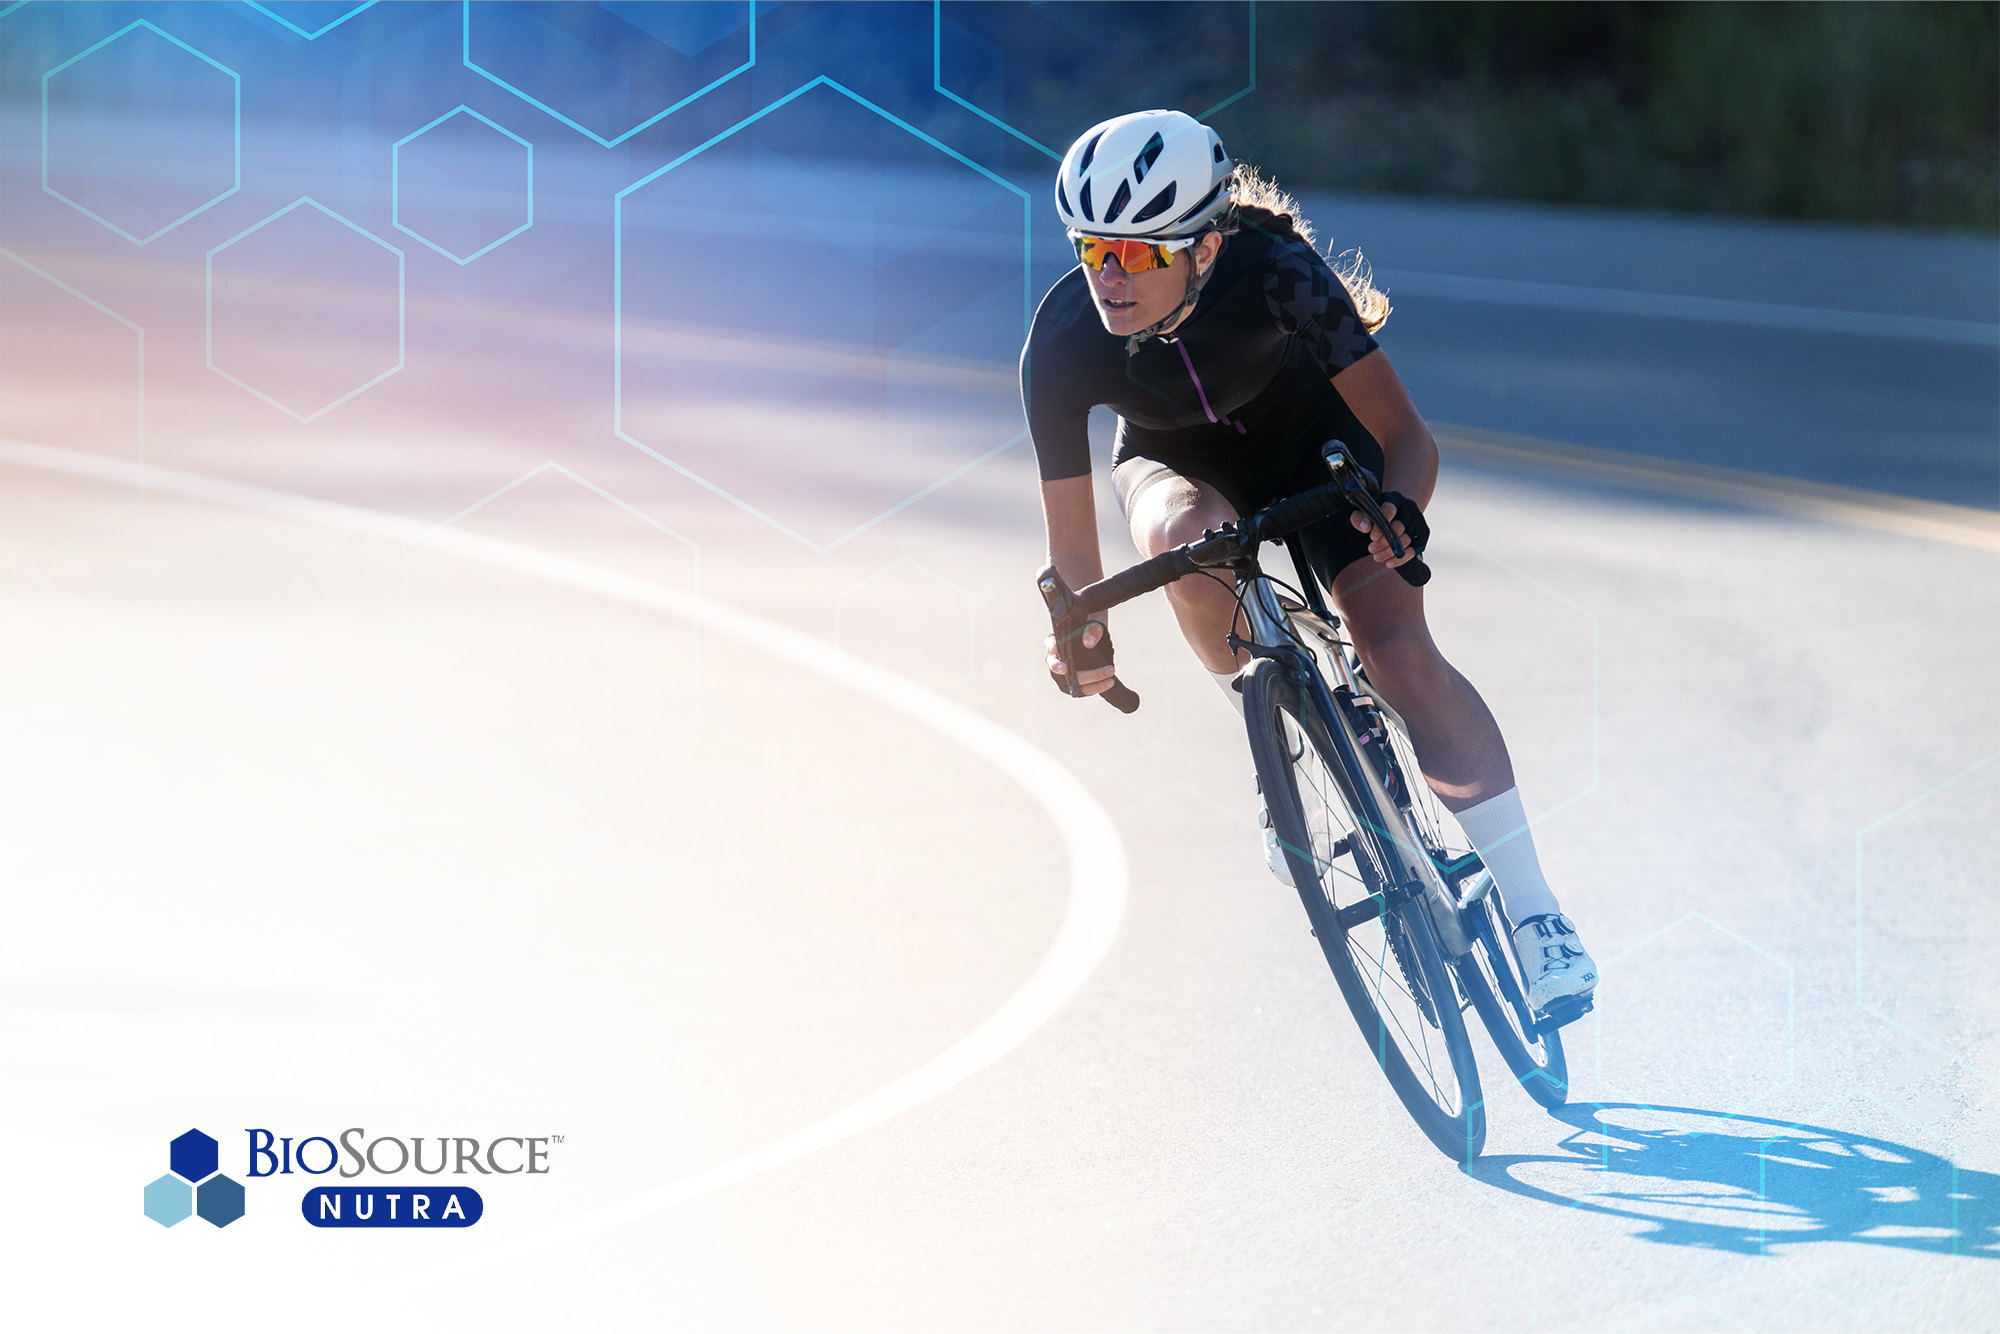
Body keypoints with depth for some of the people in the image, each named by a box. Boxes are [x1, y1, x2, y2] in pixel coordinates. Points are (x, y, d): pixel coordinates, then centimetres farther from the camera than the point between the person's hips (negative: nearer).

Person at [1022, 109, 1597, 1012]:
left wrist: (1401, 509, -51)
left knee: (1397, 646, -23)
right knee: (1184, 537, -36)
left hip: (1309, 437, -1)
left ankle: (1532, 908, -17)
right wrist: (1081, 634, -41)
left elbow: (1405, 435, -30)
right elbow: (1071, 541, -23)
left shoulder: (1273, 276, -36)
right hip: (1177, 460, 1)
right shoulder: (1063, 341, -31)